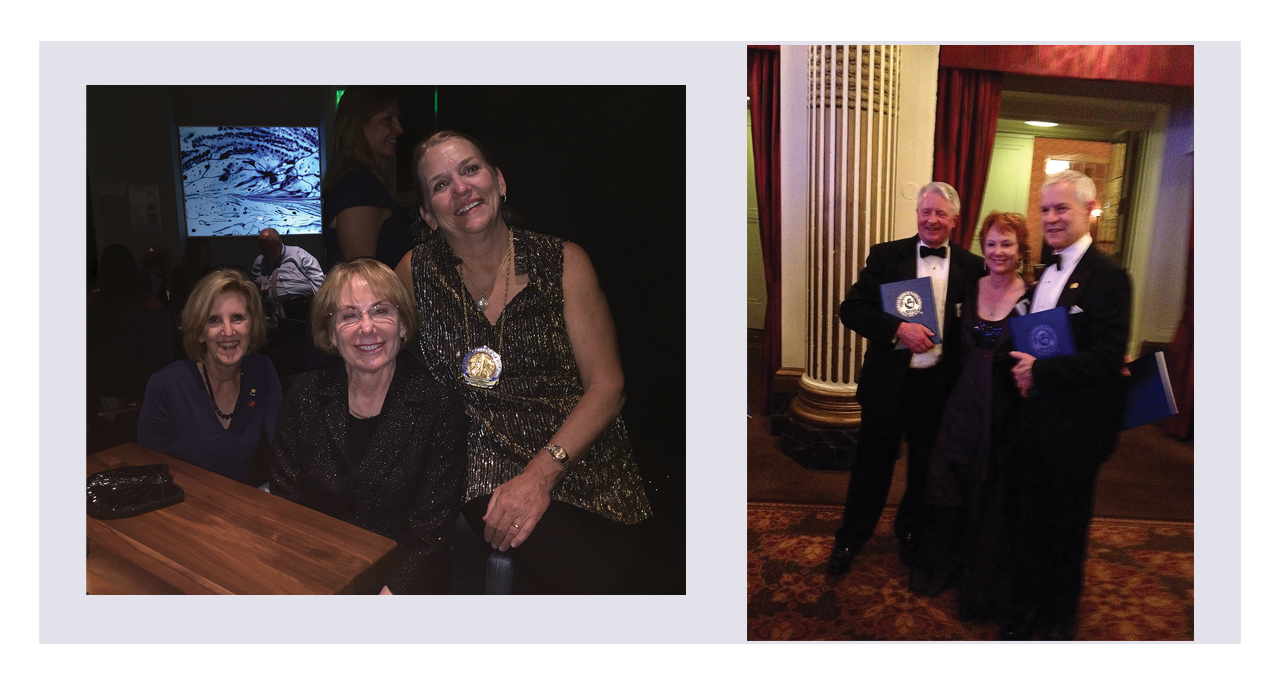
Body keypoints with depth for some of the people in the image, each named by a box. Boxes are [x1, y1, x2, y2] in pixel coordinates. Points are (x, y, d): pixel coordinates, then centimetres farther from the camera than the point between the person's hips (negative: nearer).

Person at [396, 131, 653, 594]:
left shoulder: (563, 262, 1)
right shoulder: (417, 272, 5)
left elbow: (607, 386, -2)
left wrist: (540, 473, -17)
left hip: (576, 460, 1)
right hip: (488, 474, 0)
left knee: (609, 571, -23)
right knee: (584, 575, -25)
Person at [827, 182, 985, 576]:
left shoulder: (971, 267, 0)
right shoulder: (885, 256, -3)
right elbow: (851, 309, -10)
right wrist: (898, 328, -22)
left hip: (939, 384, 2)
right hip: (888, 381, -1)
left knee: (926, 467, 17)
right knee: (872, 463, 11)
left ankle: (911, 533, 40)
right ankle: (851, 538, 30)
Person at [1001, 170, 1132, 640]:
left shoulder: (1107, 276, -15)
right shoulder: (1044, 271, 9)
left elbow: (1107, 359, -22)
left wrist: (1041, 371, -21)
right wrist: (1023, 370, 1)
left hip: (1074, 427, -6)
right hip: (1034, 416, 6)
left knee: (1067, 529, 12)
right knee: (1031, 519, 15)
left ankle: (1060, 619, 31)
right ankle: (1031, 606, 32)